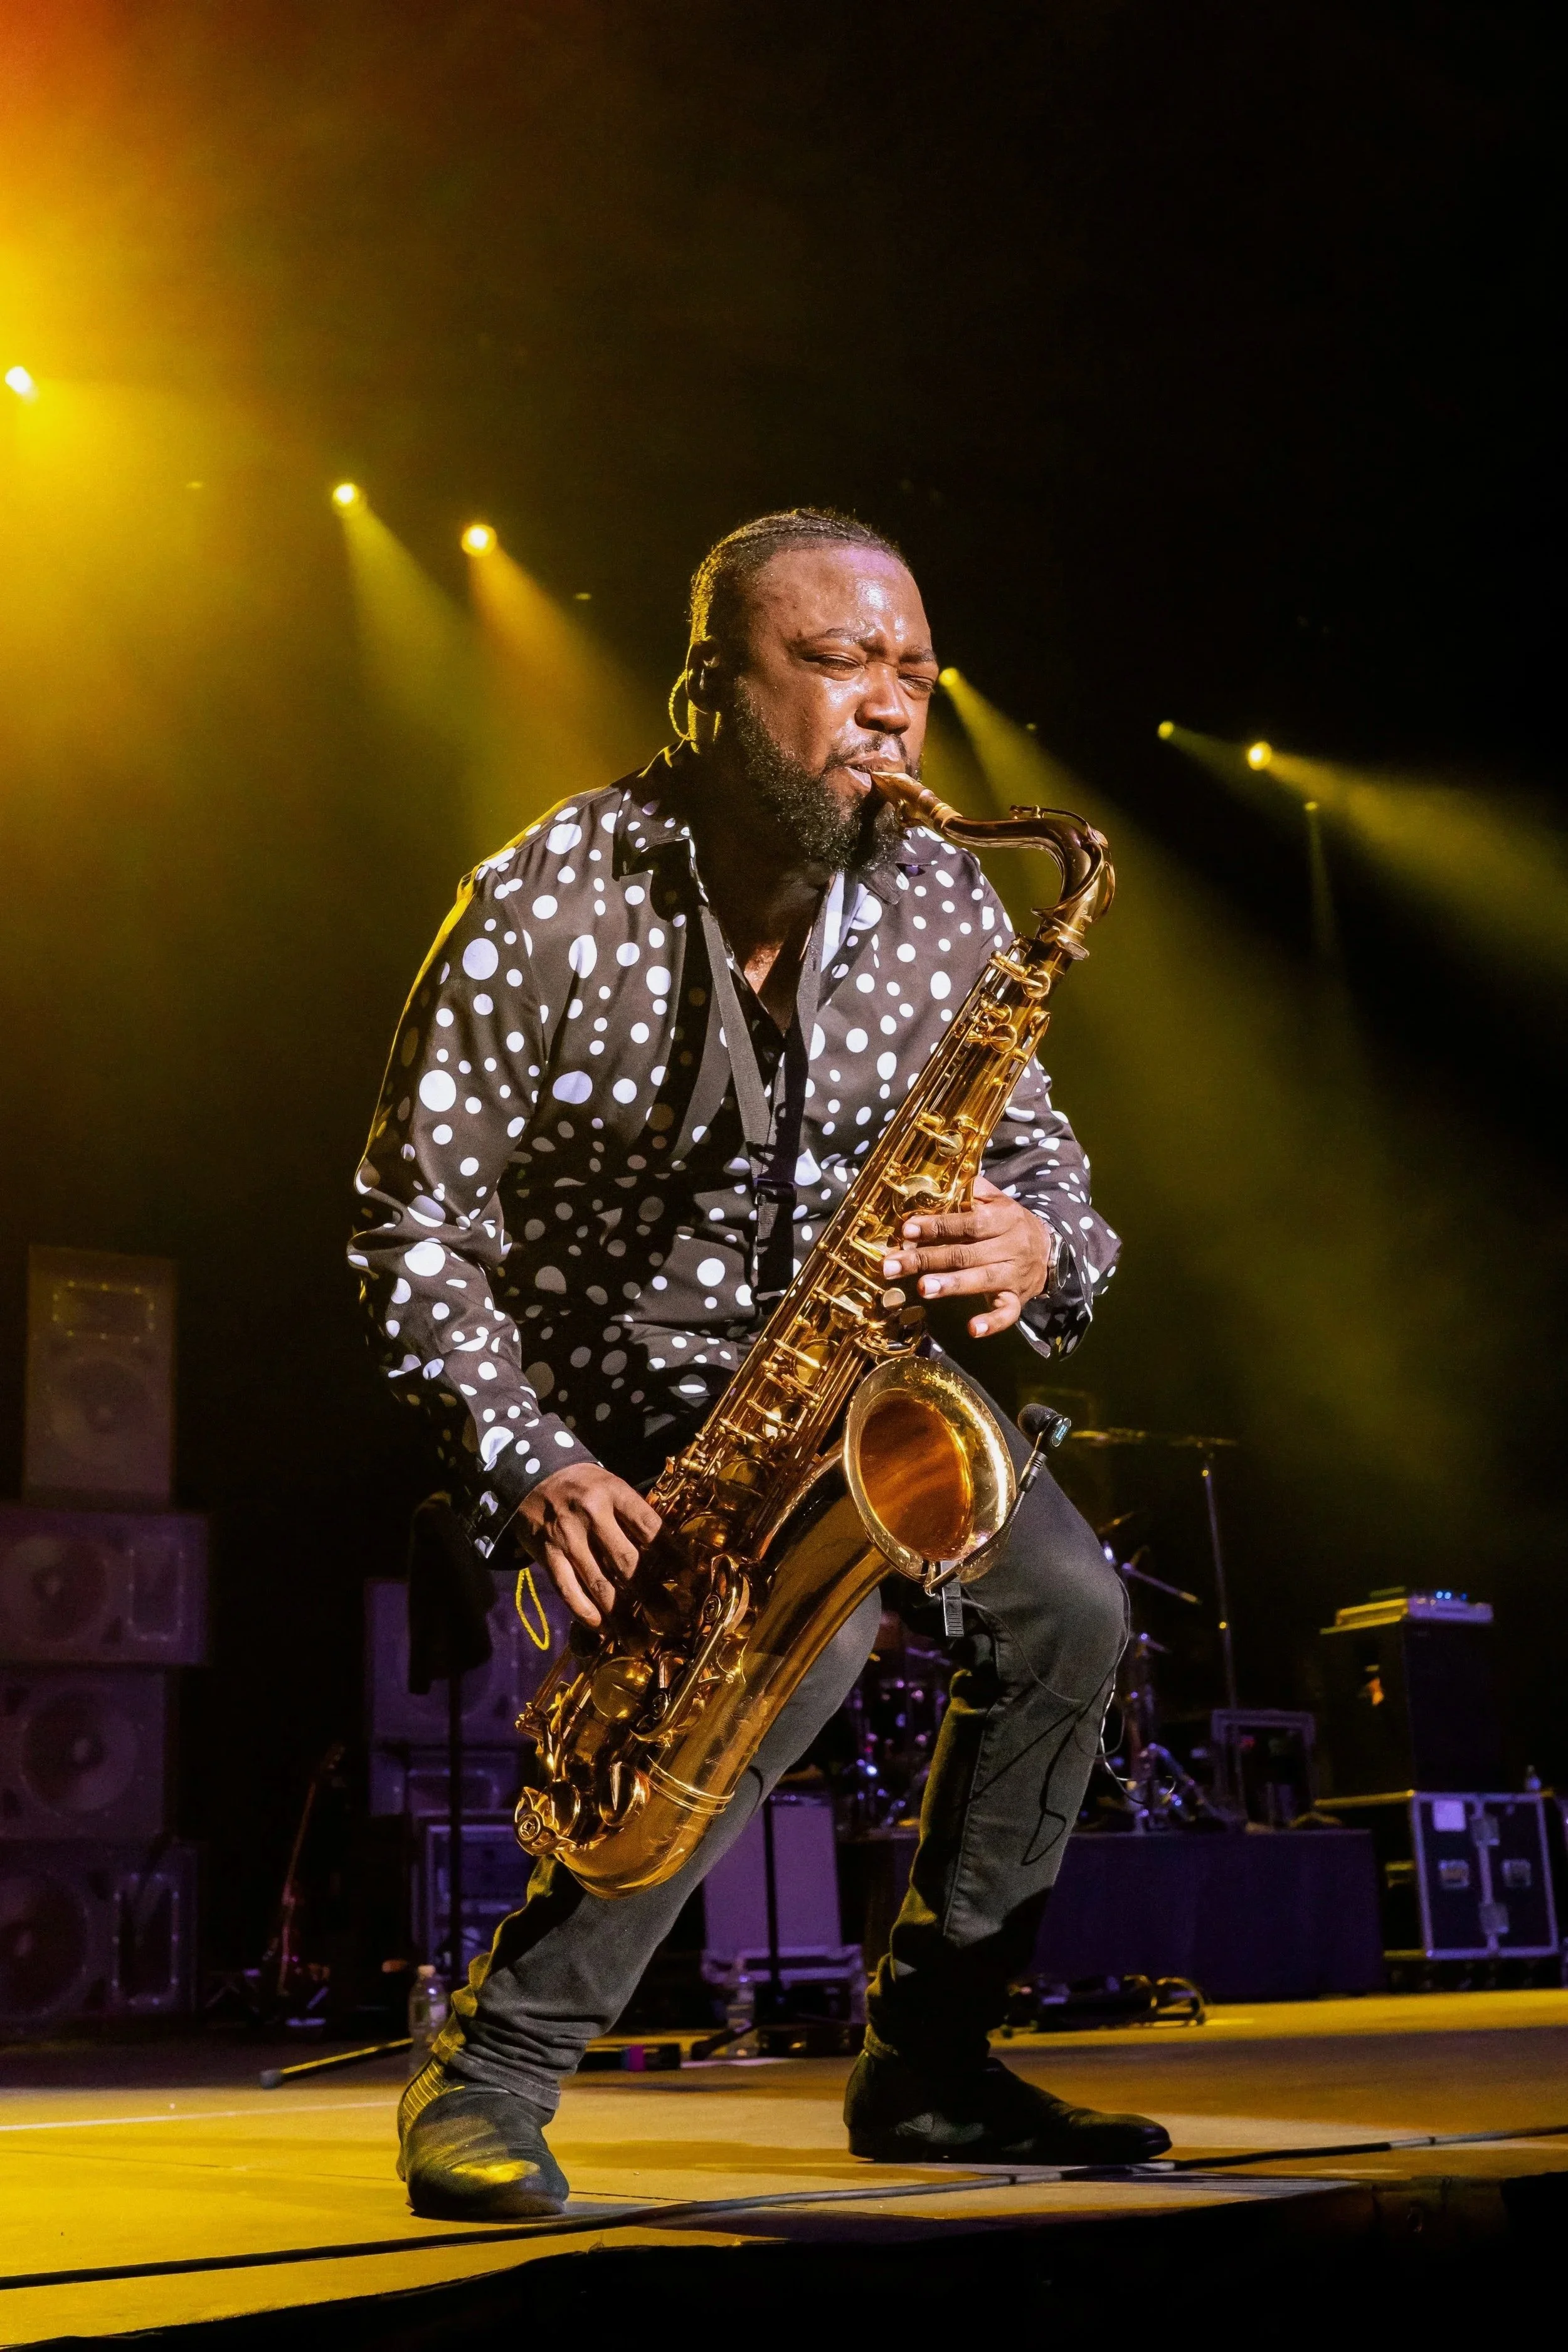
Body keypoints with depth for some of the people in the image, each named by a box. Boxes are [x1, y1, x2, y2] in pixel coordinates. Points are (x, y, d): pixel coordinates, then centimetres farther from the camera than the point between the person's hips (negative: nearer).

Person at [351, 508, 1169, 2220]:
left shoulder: (941, 903, -5)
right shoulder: (543, 905, -18)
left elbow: (1038, 1153, 3)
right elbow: (412, 1224, -15)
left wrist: (1038, 1246, -22)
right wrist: (531, 1464, -27)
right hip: (608, 1394, -5)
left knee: (1066, 1600, -15)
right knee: (807, 1629, -30)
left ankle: (924, 2063, 3)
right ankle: (490, 2078, -15)